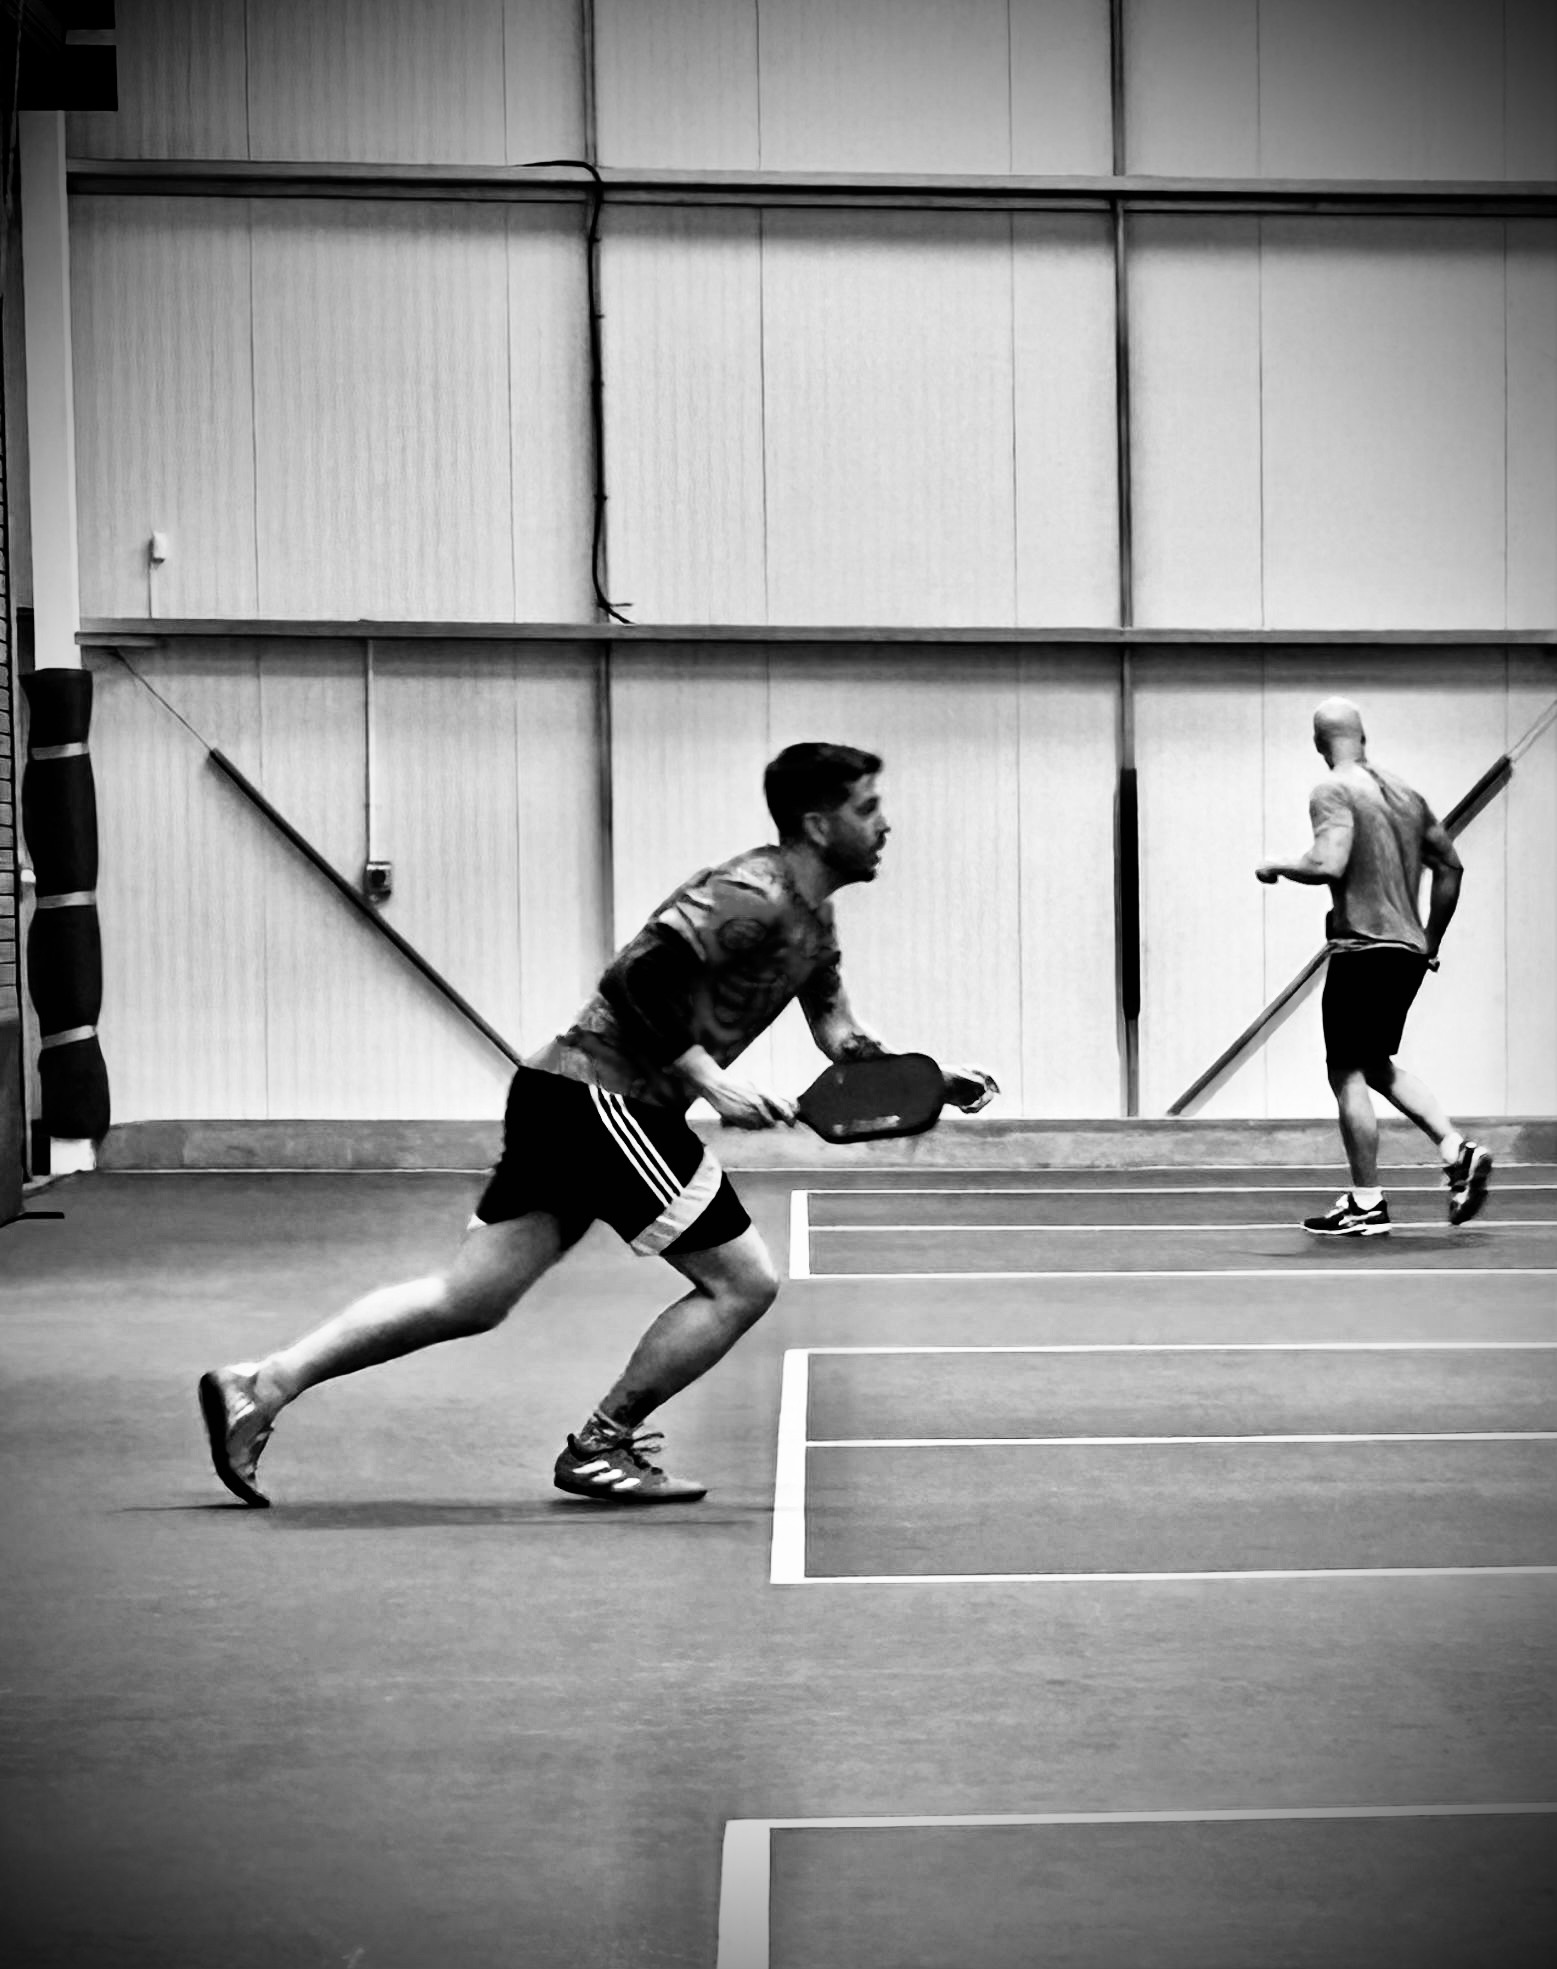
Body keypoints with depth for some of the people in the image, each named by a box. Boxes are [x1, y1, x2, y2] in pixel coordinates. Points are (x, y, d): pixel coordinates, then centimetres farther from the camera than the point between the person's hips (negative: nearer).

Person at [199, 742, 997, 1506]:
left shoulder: (812, 919, 18)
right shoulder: (752, 897, -15)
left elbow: (841, 1034, 24)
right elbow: (636, 978, -23)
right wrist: (710, 1077, -22)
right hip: (596, 1094, -10)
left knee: (468, 1300, 8)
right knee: (743, 1282, -3)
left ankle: (262, 1383, 7)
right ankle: (600, 1449, 6)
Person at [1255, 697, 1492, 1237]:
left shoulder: (1334, 792, -9)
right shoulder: (1404, 793, 14)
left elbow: (1329, 865, -23)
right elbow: (1450, 867, 17)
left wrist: (1278, 868, -4)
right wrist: (1431, 942, 24)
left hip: (1362, 948, -8)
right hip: (1408, 950, 8)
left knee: (1347, 1073, 0)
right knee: (1378, 1065, 21)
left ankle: (1366, 1206, 1)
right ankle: (1458, 1151, 7)